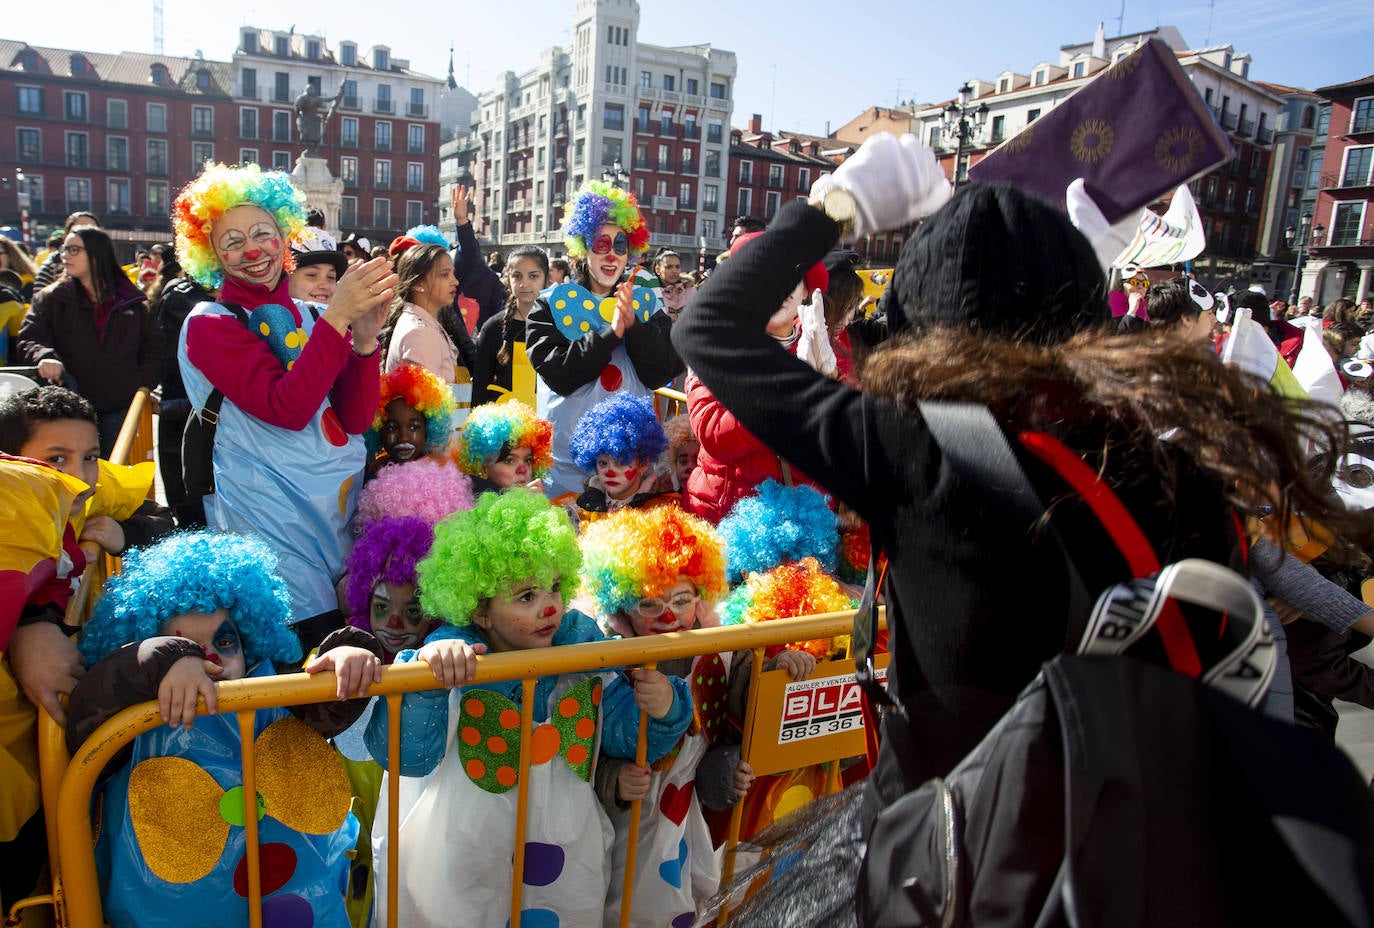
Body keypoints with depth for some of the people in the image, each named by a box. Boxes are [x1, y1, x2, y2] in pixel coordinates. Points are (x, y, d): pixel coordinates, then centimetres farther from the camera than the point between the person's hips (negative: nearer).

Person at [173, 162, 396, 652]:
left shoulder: (305, 315, 11)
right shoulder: (209, 325, -3)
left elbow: (356, 418, 1)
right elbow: (286, 408, -20)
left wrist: (364, 337, -13)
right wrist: (338, 316, -22)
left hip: (345, 499, 5)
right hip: (274, 515, -5)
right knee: (320, 641, -11)